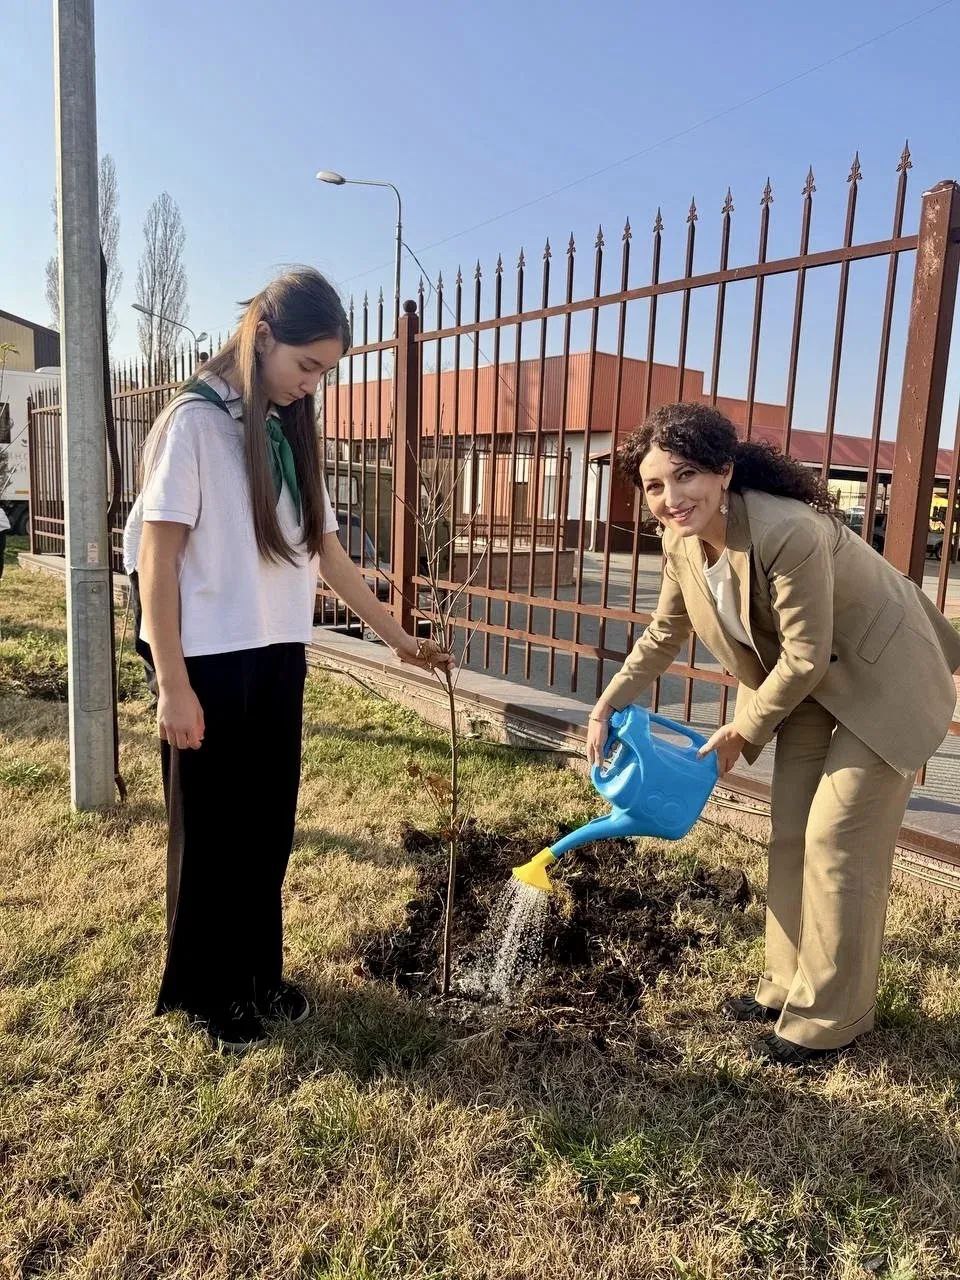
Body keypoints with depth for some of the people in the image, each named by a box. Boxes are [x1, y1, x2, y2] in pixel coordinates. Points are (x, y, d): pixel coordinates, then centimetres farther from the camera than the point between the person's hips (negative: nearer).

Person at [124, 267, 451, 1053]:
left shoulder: (290, 435, 11)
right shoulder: (196, 422, -9)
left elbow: (328, 553, 13)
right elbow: (157, 560, -12)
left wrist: (399, 638, 13)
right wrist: (173, 684, -16)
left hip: (277, 659, 6)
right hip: (212, 663, -6)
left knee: (269, 825, 13)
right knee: (211, 831, 7)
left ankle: (259, 973, 31)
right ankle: (205, 990, 26)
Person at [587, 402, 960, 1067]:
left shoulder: (789, 533, -36)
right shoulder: (682, 542, -12)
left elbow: (806, 658, -26)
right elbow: (664, 635, 4)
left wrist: (742, 732, -14)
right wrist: (607, 705, -1)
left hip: (883, 682, -7)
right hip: (813, 687, 8)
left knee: (836, 843, -4)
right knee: (791, 834, 13)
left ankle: (829, 1018, 16)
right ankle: (789, 985, 32)